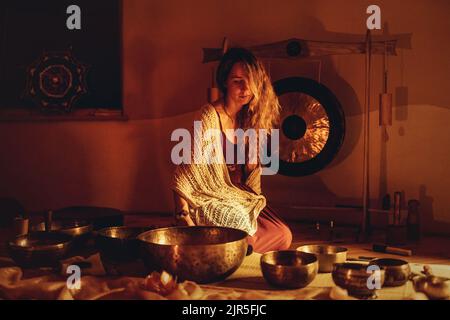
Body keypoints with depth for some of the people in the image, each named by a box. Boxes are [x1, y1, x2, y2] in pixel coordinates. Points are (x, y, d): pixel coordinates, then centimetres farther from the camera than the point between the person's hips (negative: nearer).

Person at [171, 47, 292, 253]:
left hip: (239, 196, 7)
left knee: (283, 235, -9)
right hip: (209, 200, -7)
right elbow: (183, 177, -20)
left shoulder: (249, 118, 4)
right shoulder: (210, 117, -19)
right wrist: (184, 219, -23)